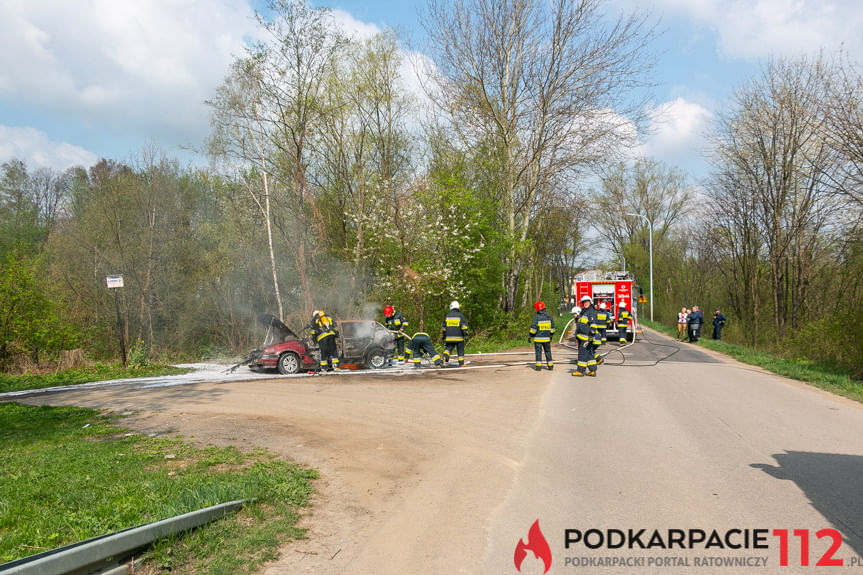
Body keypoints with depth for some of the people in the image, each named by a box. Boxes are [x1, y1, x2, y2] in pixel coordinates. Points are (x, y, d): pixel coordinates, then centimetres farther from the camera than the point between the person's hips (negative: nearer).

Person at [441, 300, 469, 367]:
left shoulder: (447, 316, 10)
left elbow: (443, 328, 14)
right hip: (459, 337, -2)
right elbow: (464, 325, -10)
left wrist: (443, 337, 21)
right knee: (460, 351, 8)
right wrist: (466, 334, -8)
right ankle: (461, 363, 9)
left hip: (449, 337, 2)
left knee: (448, 348, 9)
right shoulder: (460, 316, 1)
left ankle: (445, 356, -19)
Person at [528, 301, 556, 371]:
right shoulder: (549, 317, 4)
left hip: (538, 338, -4)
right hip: (547, 338, 4)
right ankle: (550, 365, 15)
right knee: (548, 351, 14)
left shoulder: (536, 317, -12)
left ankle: (538, 366, -1)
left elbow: (533, 328, -15)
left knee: (538, 352, 2)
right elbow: (552, 328, 10)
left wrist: (530, 337, -6)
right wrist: (551, 336, 23)